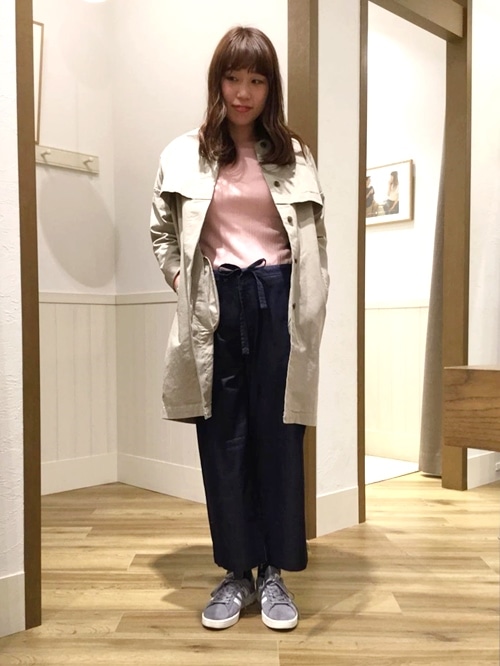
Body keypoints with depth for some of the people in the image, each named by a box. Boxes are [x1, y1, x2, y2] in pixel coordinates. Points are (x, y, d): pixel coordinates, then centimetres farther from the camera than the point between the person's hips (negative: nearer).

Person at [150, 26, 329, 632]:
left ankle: (274, 573, 19)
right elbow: (162, 233, 15)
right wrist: (183, 281, 0)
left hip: (278, 303, 0)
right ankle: (236, 574, 20)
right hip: (216, 306, 0)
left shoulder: (293, 156, 10)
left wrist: (310, 307, 0)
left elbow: (315, 238, 10)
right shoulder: (185, 155, 8)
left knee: (278, 435, 3)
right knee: (223, 439, 5)